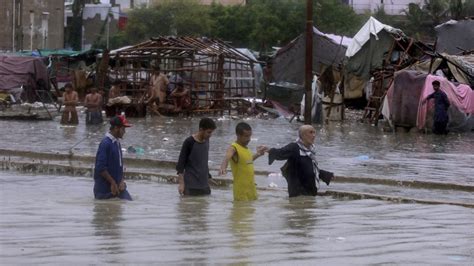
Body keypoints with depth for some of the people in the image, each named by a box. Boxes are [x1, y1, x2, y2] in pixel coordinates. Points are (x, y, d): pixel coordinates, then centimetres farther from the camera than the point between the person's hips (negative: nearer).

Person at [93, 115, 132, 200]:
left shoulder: (117, 142, 10)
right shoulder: (105, 144, -18)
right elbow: (100, 167, -23)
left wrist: (122, 181, 1)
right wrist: (113, 183, -17)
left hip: (118, 186, 8)